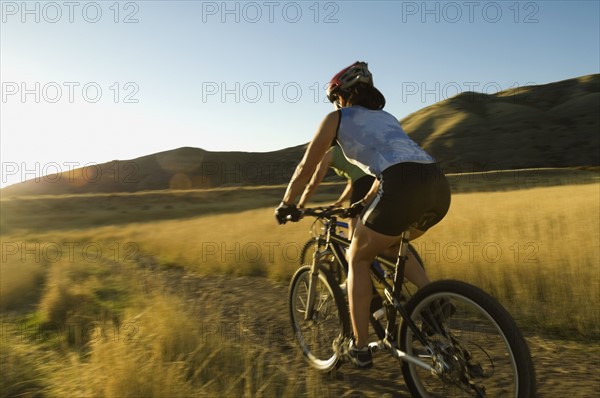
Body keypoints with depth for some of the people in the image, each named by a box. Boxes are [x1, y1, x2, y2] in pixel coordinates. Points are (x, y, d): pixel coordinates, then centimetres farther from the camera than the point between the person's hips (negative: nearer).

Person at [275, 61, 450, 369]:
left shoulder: (337, 118, 16)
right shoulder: (386, 117, 34)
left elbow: (306, 167, 19)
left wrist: (286, 204, 33)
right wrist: (365, 203, 54)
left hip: (405, 189, -7)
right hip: (439, 186, 7)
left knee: (358, 258, 16)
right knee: (390, 245, 34)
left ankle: (359, 348, 19)